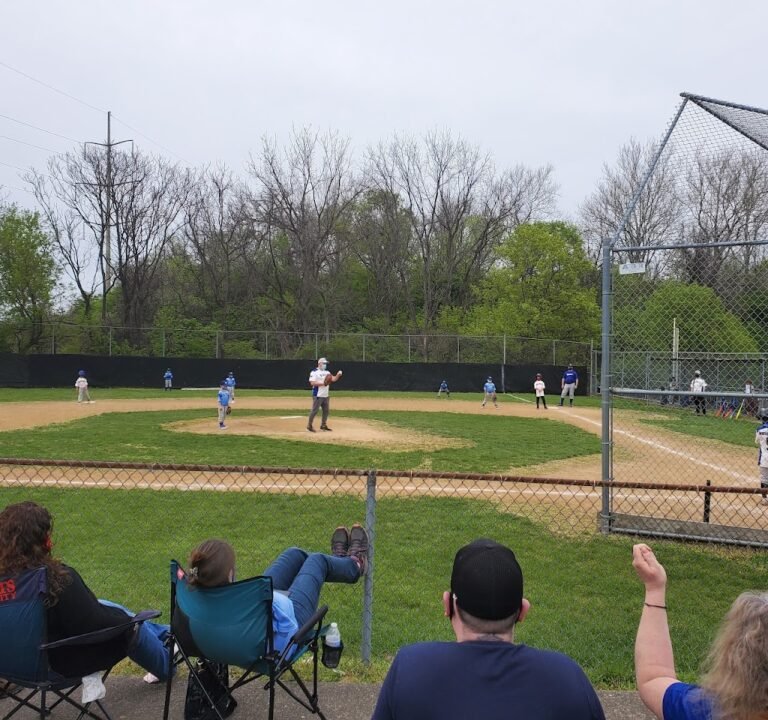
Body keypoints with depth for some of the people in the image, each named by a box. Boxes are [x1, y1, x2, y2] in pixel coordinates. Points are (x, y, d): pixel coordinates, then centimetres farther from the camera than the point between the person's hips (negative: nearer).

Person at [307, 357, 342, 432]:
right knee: (314, 410, -6)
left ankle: (323, 425, 22)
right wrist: (323, 383, -23)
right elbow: (312, 383, -17)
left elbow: (333, 379, 7)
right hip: (317, 395, -7)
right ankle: (309, 425, 3)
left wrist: (338, 375, -12)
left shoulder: (327, 372, 15)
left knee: (326, 410, 11)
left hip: (326, 395, 7)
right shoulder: (314, 372, -7)